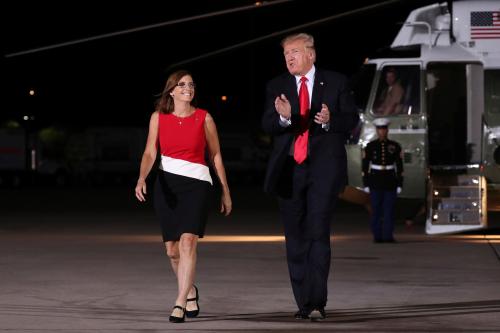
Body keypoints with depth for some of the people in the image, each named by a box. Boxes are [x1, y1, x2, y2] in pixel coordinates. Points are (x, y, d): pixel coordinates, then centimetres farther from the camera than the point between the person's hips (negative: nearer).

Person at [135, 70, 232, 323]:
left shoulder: (204, 118, 0)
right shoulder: (158, 118, 3)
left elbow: (215, 155, 7)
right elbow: (150, 153, -2)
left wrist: (225, 191, 10)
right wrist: (142, 178, -21)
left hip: (196, 183, -2)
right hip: (167, 184, 3)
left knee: (188, 241, -20)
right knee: (172, 248, 8)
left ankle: (180, 303, -21)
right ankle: (190, 291, 35)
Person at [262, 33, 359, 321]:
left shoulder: (336, 82, 3)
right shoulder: (277, 87, 8)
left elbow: (352, 119, 3)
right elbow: (267, 125, -3)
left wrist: (330, 121, -18)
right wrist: (283, 117, -25)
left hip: (323, 167, -3)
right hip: (289, 170, 3)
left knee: (318, 233, -13)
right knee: (296, 238, 7)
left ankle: (317, 303, -15)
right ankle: (303, 302, 15)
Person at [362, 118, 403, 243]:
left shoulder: (395, 146, 4)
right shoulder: (370, 146, 1)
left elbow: (399, 167, 6)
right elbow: (365, 166, 2)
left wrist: (399, 184, 1)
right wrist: (366, 184, -3)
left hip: (391, 182, 1)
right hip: (375, 182, -1)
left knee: (389, 210, -4)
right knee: (376, 210, -1)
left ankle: (388, 236, -2)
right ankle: (377, 236, 5)